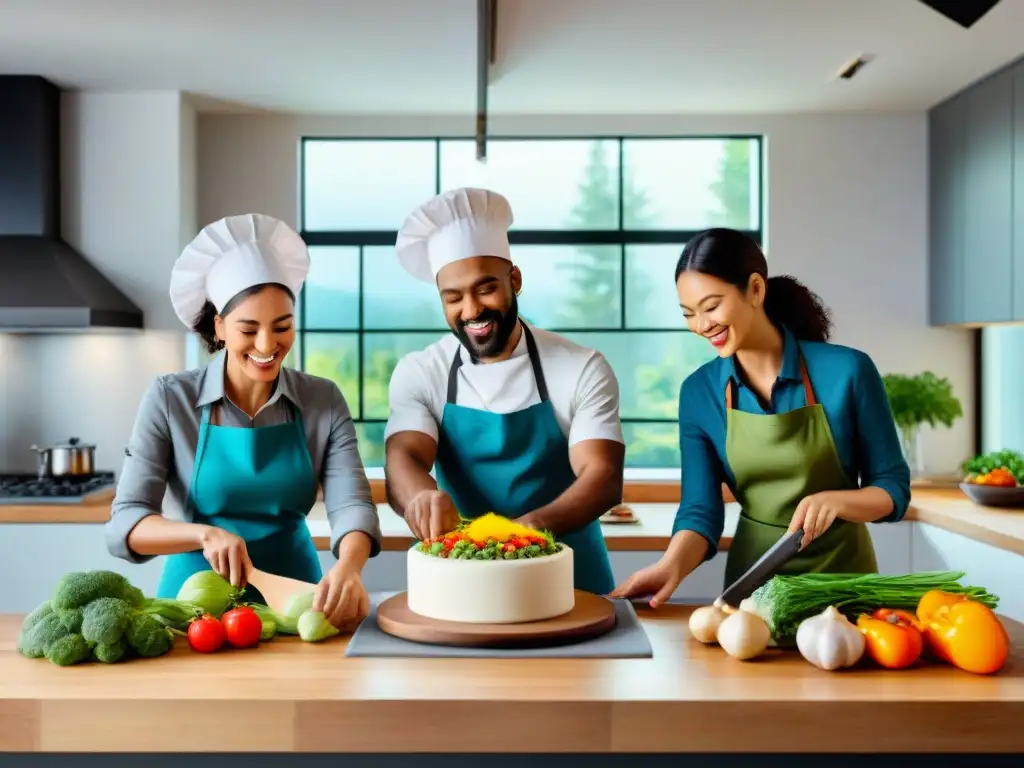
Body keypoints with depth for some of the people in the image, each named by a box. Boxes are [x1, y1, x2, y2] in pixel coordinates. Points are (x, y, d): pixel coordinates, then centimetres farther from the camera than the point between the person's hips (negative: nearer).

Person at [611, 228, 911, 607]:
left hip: (843, 575, -1)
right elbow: (700, 509, -8)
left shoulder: (846, 370, -11)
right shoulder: (698, 392, -4)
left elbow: (894, 488, -4)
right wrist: (671, 565, -26)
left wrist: (834, 500, -22)